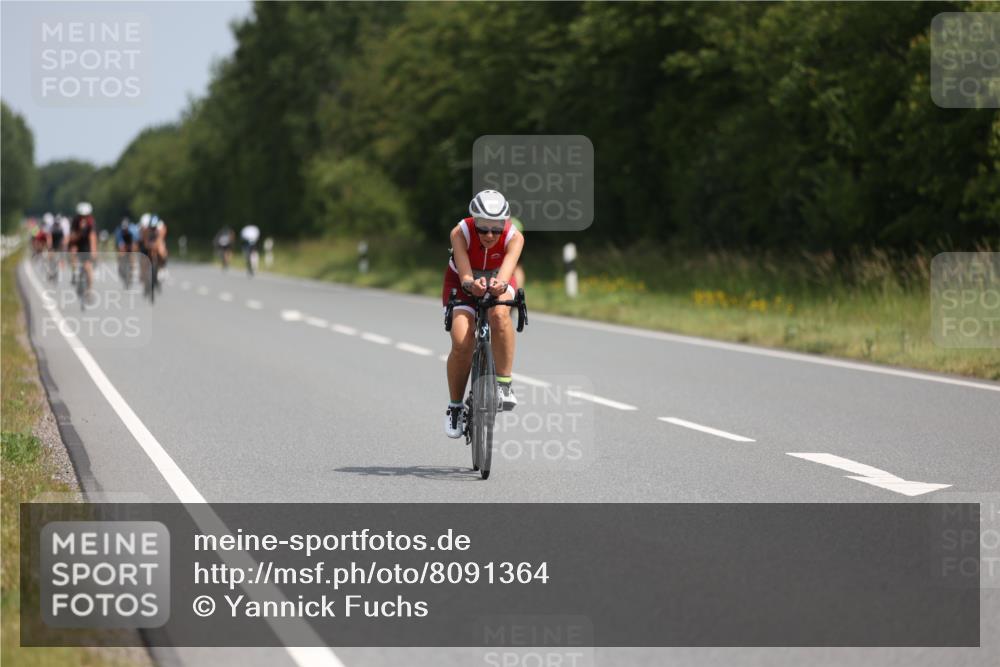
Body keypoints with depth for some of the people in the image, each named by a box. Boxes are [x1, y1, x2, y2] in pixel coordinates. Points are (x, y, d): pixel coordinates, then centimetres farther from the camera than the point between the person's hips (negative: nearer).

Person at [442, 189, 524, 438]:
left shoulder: (514, 238, -29)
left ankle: (504, 384, -27)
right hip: (462, 284, 0)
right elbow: (464, 273, -42)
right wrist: (472, 285, -65)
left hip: (498, 282, 0)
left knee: (499, 315, -37)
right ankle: (455, 406, -1)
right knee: (462, 343, -22)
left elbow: (507, 269, -46)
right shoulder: (460, 233, -31)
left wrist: (500, 285, -69)